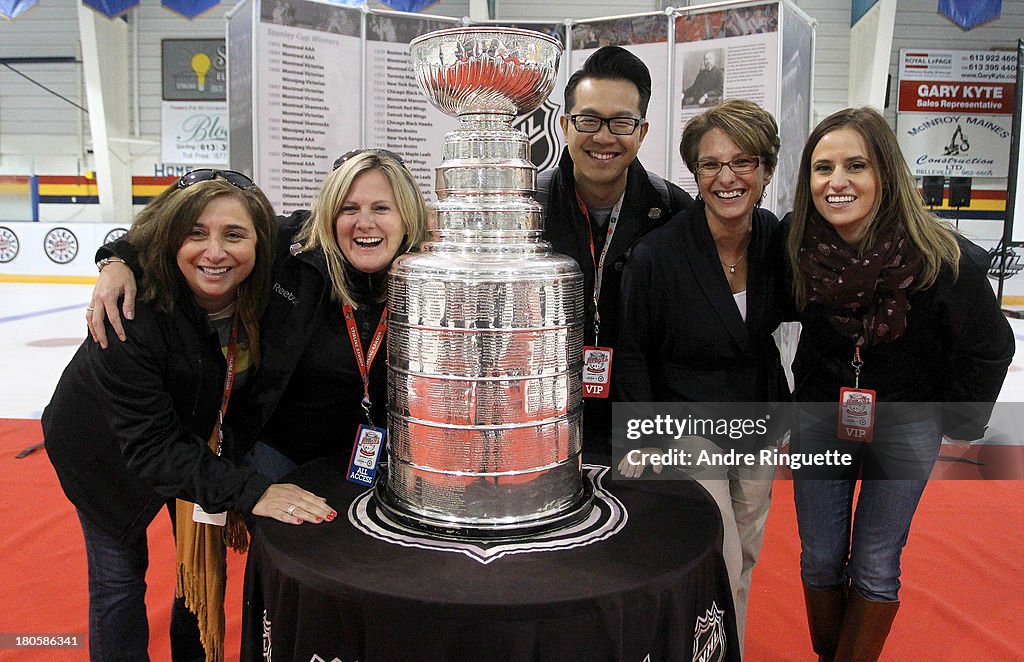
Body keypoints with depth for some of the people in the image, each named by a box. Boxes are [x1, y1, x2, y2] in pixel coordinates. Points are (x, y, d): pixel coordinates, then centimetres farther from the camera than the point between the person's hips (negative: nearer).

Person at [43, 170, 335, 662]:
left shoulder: (265, 291, -26)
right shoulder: (132, 314, -39)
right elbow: (152, 447, -37)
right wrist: (249, 491, -45)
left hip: (199, 430, 5)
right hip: (108, 448, -4)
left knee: (207, 562, 17)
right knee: (119, 576, 8)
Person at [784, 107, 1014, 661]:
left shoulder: (942, 259, -23)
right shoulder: (796, 248, -16)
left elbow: (990, 350, -7)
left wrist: (959, 420, 2)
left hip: (906, 428, -2)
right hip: (818, 421, 2)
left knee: (875, 569, 9)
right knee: (820, 562, 13)